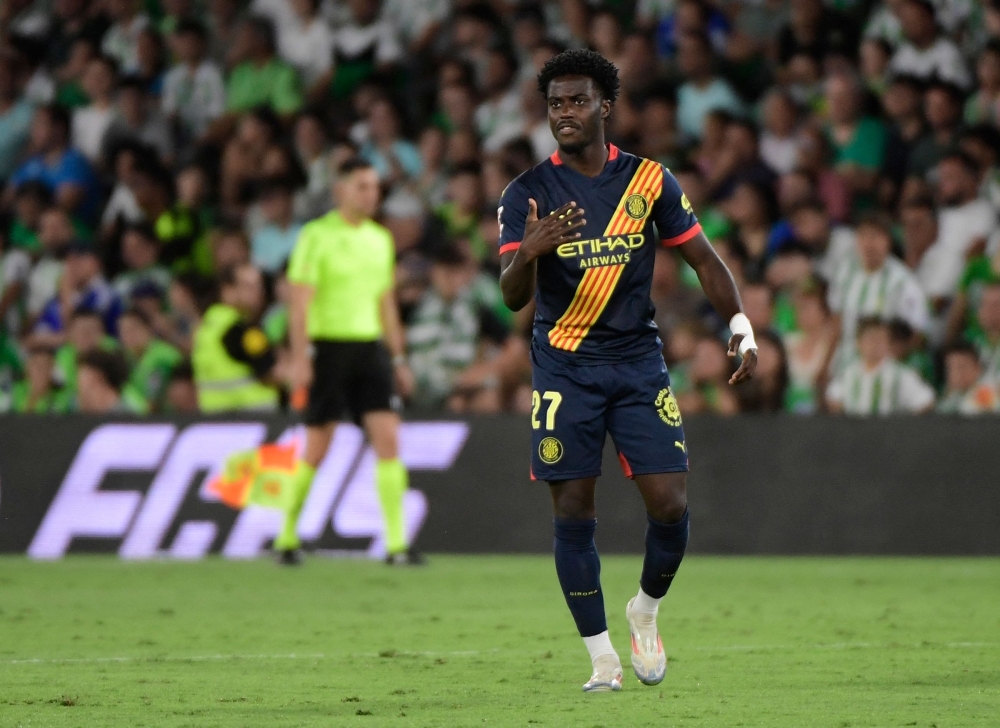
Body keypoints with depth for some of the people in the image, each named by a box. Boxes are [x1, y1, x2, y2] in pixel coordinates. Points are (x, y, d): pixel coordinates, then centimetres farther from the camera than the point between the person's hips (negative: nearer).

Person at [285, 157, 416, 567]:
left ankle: (396, 543, -8)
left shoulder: (380, 239, 13)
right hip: (329, 346, -5)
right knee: (316, 450, -1)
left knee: (388, 438, -7)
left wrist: (398, 358, 17)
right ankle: (286, 537, 15)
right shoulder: (317, 236, -5)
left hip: (371, 348, 5)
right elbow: (299, 301, -10)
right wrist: (300, 356, -18)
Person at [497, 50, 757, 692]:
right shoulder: (527, 194, -5)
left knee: (671, 504, -7)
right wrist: (529, 252, -34)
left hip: (638, 360, 1)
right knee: (574, 512, -3)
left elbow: (703, 258, 11)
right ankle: (602, 658, 6)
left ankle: (646, 610, 21)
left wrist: (742, 327, 1)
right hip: (564, 368, -1)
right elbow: (513, 297, -13)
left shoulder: (649, 180, 1)